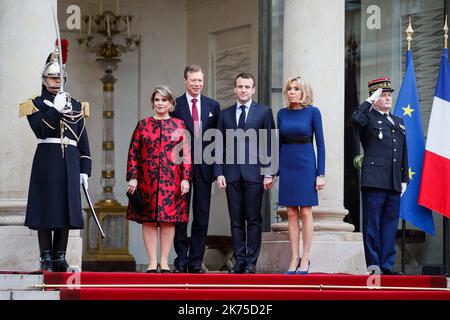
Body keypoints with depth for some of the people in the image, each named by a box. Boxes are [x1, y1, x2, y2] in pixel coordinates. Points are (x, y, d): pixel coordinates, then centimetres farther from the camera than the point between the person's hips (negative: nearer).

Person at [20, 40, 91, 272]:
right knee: (46, 208, -4)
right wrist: (56, 110, -19)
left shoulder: (75, 106, 15)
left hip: (70, 163, 3)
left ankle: (60, 257, 7)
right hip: (46, 160, -3)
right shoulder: (36, 104, 5)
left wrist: (85, 169, 7)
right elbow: (40, 130, -12)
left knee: (66, 208, 2)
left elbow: (83, 141, 14)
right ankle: (46, 258, 0)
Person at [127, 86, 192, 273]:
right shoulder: (143, 125, 7)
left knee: (169, 220, 1)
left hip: (172, 181, 0)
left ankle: (164, 262, 8)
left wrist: (186, 178, -4)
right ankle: (152, 262, 5)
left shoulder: (179, 126, 6)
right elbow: (133, 153, 5)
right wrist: (132, 178, -3)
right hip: (147, 181, 0)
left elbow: (186, 154, 4)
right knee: (148, 220, 0)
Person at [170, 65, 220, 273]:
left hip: (204, 168, 2)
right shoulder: (175, 106, 2)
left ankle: (196, 262, 9)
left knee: (202, 217, 3)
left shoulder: (213, 106, 10)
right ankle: (181, 262, 7)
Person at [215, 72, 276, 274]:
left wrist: (268, 173, -6)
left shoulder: (264, 112, 5)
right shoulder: (225, 114, 13)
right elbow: (220, 146, 11)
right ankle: (239, 261, 7)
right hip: (232, 174, 3)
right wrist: (219, 173, 1)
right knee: (236, 220, 3)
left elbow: (269, 144, 1)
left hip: (254, 173, -3)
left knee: (254, 220, -1)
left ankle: (251, 262, 1)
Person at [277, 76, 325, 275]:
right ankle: (294, 259, 7)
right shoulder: (282, 113, 7)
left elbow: (320, 143, -4)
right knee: (291, 213, 4)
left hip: (306, 163, -4)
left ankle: (305, 259, 2)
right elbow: (279, 143, 11)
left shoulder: (313, 112, -3)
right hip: (287, 164, 4)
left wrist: (321, 173, -8)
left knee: (305, 212, -3)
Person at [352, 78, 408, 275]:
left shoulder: (398, 122, 21)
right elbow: (356, 119, -24)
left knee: (390, 225, 6)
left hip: (394, 184, 6)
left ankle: (387, 266, 10)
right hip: (374, 181, -6)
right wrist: (370, 100, -13)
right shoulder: (368, 118, 2)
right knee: (372, 224, -2)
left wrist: (404, 179, 16)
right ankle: (373, 265, 1)